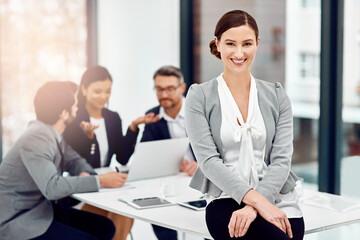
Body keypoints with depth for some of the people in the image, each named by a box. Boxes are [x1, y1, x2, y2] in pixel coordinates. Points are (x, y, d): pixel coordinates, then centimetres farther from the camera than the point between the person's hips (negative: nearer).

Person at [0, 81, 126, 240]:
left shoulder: (51, 133, 5)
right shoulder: (37, 139, -23)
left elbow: (73, 160, 16)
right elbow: (52, 187, -32)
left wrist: (85, 174, -9)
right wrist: (100, 181, -29)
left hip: (43, 208, 9)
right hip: (17, 221, -9)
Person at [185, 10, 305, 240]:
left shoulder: (276, 95, 11)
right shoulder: (199, 97, 5)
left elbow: (281, 159, 2)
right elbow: (208, 160, -5)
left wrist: (253, 207, -14)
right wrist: (256, 199, -17)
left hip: (278, 200, 3)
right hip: (226, 200, -2)